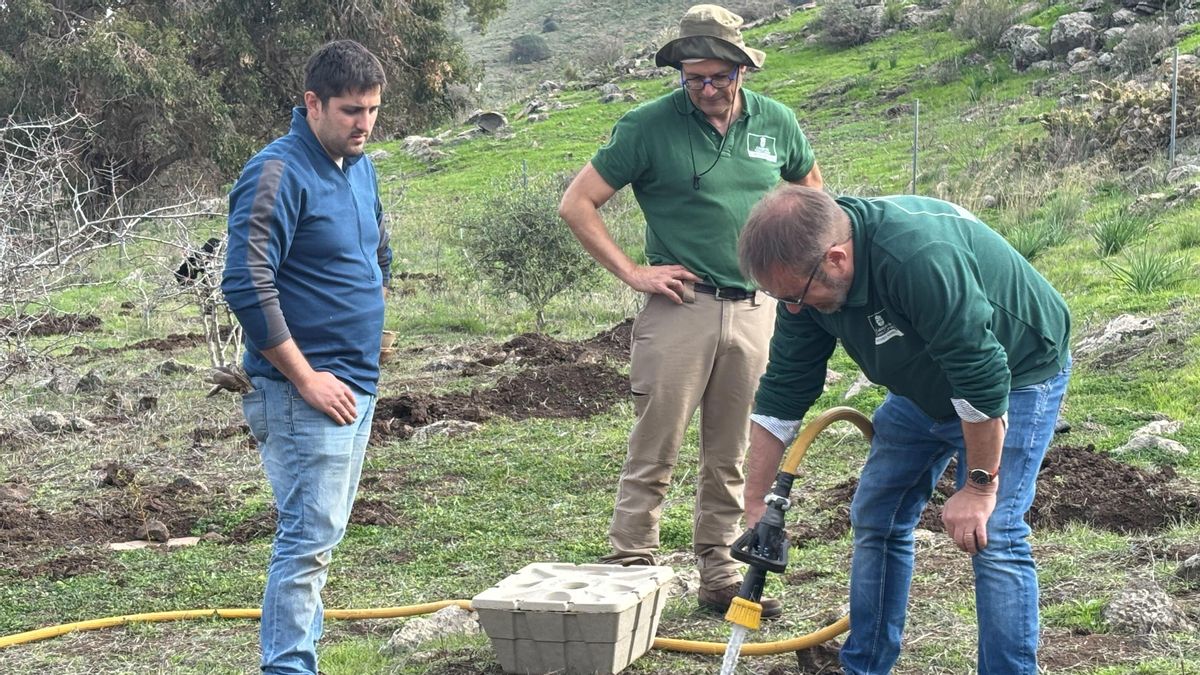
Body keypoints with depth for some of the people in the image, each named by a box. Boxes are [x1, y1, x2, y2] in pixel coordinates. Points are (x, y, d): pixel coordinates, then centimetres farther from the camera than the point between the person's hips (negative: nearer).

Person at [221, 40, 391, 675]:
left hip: (357, 384, 9)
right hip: (305, 389, -9)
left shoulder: (361, 168, 11)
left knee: (320, 533, 14)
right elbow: (246, 286, -22)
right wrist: (306, 378, -19)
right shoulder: (278, 174, -16)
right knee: (310, 538, -10)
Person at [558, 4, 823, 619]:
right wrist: (632, 272, -7)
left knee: (731, 456, 10)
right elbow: (577, 204, -3)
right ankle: (630, 568, 4)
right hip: (680, 307, -4)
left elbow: (810, 189, 25)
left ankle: (719, 574, 19)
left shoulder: (775, 123, 6)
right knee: (654, 452, -3)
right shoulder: (648, 126, -6)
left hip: (755, 308, 4)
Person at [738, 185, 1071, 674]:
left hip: (1016, 374, -7)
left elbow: (984, 378, -34)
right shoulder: (803, 275, -14)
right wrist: (754, 507, -4)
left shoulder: (920, 257, -40)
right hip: (925, 384, 7)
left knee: (992, 534, -17)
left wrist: (979, 486, -24)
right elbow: (781, 394, -6)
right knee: (876, 519, 7)